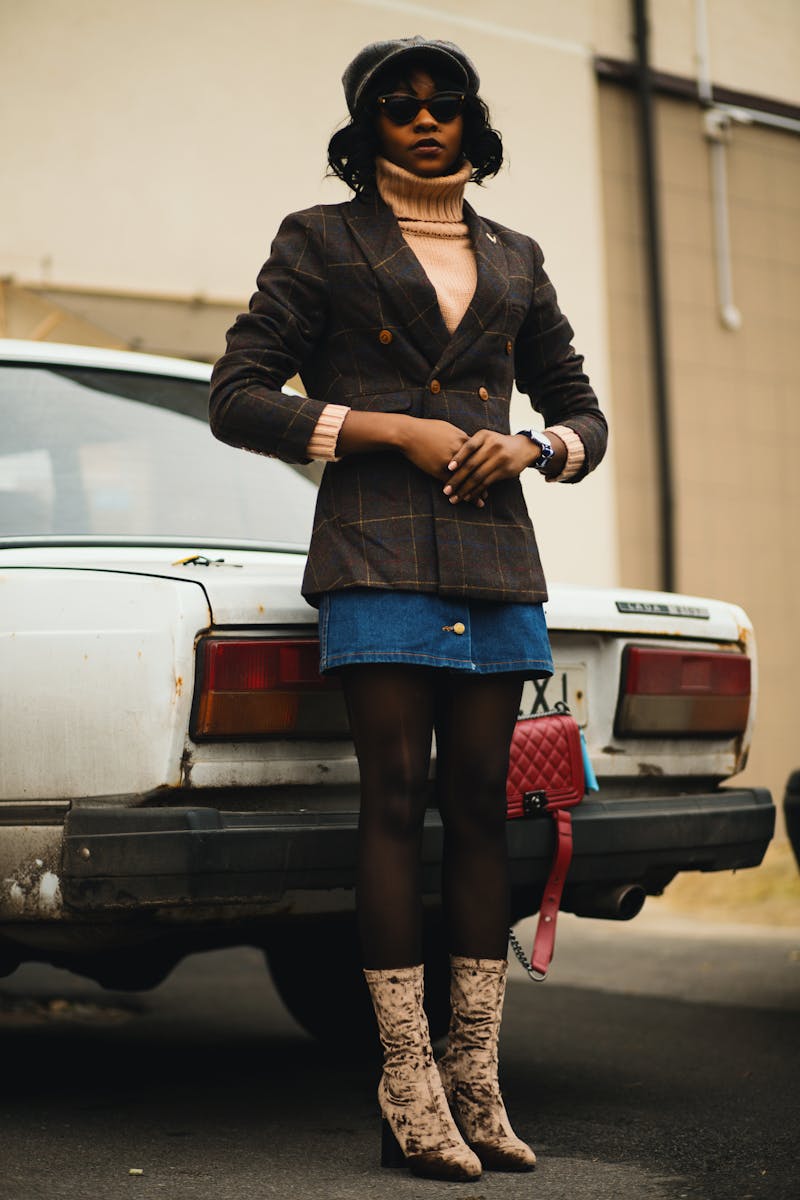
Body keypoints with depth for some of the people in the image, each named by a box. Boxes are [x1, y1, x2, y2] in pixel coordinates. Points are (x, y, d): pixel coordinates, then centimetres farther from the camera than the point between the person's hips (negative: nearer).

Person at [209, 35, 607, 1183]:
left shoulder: (514, 259, 19)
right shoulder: (321, 240, 9)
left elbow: (583, 413, 23)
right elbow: (238, 398, 1)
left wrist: (530, 447, -1)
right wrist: (390, 428, -8)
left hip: (496, 558, 4)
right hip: (376, 553, -4)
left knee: (480, 807, 0)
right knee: (396, 799, -9)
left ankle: (478, 1090, 4)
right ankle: (410, 1096, -7)